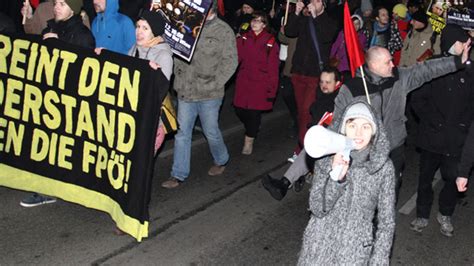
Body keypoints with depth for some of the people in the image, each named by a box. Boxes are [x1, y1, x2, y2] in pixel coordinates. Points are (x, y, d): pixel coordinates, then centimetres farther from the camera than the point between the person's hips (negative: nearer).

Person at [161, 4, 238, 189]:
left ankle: (221, 160, 38)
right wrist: (179, 82, -4)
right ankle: (179, 174, 16)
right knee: (182, 132, 6)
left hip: (208, 95, -3)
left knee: (211, 131, 10)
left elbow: (230, 61, -8)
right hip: (185, 91, 4)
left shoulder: (223, 31, -6)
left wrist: (213, 84, -13)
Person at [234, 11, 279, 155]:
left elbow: (273, 68, -4)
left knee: (254, 112, -1)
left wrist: (272, 90, -6)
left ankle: (249, 141, 18)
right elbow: (236, 57, 0)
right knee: (240, 109, 3)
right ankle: (252, 129, 33)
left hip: (260, 83, -3)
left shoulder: (271, 42, -5)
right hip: (243, 81, 3)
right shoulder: (244, 38, 5)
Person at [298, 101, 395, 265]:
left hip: (357, 251, -1)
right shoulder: (326, 159, -10)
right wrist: (336, 179, -28)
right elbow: (317, 209, -14)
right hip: (321, 244, 1)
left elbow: (386, 220, -5)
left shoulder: (383, 166, -12)